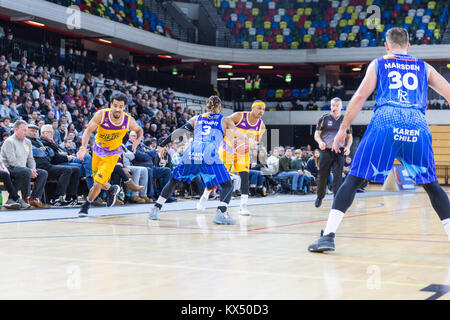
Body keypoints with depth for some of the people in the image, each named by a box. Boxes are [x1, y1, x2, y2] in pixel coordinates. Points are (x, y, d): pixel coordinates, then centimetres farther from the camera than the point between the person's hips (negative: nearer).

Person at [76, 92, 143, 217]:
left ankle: (86, 206, 13)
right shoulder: (101, 115, -25)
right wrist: (83, 147, -39)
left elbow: (139, 130, 2)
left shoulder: (129, 121, -20)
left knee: (98, 183, -11)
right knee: (99, 181, 15)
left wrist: (137, 141, -20)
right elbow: (88, 131, -23)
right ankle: (112, 189, 48)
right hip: (98, 149, 2)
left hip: (112, 154, -2)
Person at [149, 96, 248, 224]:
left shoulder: (197, 118, 25)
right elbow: (238, 134, 14)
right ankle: (221, 212, -18)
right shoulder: (225, 120, 19)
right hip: (209, 155, -3)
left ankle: (156, 209, 18)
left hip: (190, 154, 3)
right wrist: (245, 139, 34)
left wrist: (165, 142, 15)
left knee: (173, 181, 22)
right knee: (228, 186, 5)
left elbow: (181, 130, 15)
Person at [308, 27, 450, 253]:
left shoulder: (378, 64, 20)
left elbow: (359, 97, 9)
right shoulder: (424, 67, 25)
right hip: (417, 127, 2)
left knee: (353, 179, 3)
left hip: (385, 124, -1)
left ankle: (328, 235, -7)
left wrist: (343, 129, 13)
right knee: (431, 184, 18)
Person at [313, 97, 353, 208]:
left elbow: (349, 136, 15)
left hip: (339, 152, 0)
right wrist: (320, 142, -15)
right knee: (322, 176, 3)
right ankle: (320, 196, 24)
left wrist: (348, 147, -4)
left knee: (338, 176, -7)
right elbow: (317, 134, 6)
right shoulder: (324, 118, 5)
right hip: (326, 151, 0)